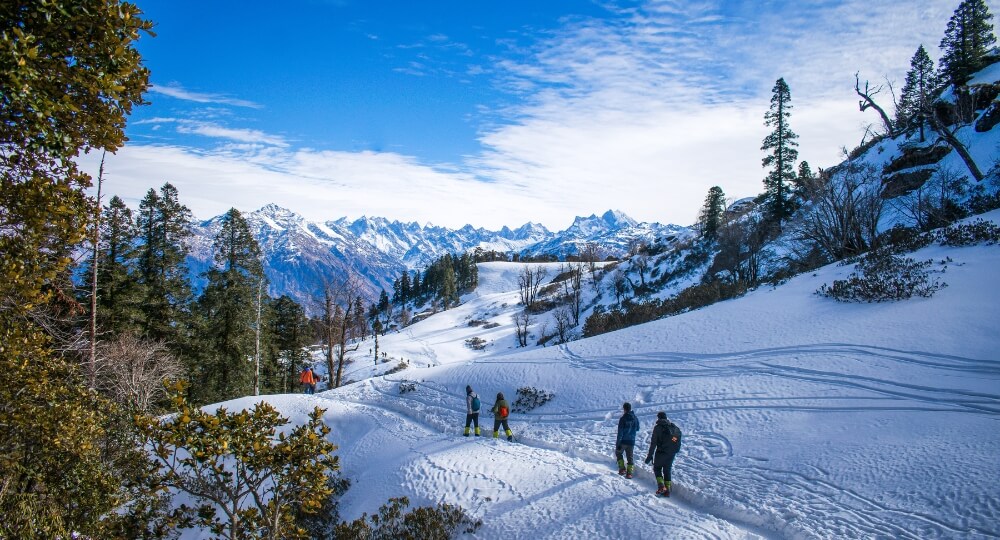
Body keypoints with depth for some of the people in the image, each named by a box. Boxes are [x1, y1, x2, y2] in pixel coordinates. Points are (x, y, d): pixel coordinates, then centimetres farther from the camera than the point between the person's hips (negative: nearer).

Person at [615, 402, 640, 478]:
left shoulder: (623, 419, -17)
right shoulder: (635, 418, -1)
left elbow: (620, 433, -17)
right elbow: (637, 429, 15)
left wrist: (618, 444, -14)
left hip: (623, 441, -4)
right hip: (631, 441, 4)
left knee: (618, 453, 18)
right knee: (630, 457, 13)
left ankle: (622, 469, 8)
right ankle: (629, 473, 9)